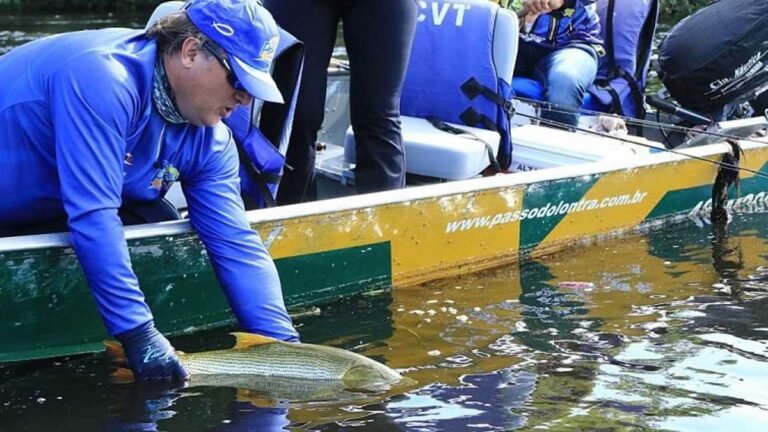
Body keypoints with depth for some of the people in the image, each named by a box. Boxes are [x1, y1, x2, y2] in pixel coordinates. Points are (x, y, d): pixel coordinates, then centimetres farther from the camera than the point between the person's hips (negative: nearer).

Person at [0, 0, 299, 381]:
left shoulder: (208, 140, -11)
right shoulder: (102, 77, -35)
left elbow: (237, 245, -11)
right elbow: (93, 217, -38)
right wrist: (138, 334, -37)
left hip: (49, 219, 7)